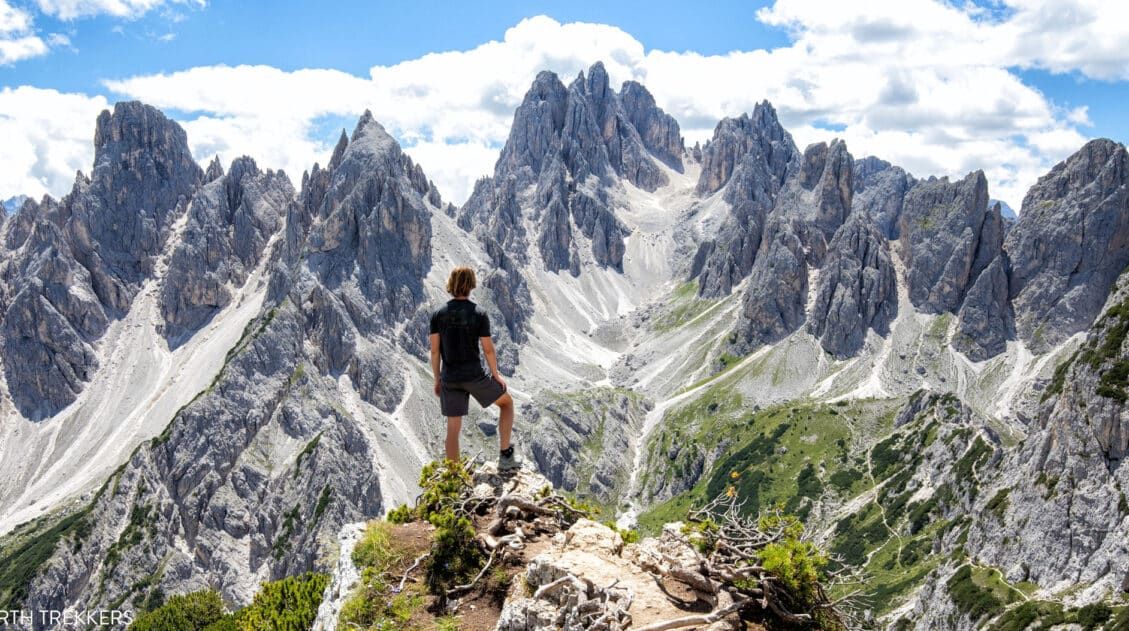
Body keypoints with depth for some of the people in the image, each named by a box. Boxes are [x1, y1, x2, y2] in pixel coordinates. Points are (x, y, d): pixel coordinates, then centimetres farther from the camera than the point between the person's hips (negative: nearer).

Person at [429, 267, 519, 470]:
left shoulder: (438, 314, -1)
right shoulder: (479, 314, -10)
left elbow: (434, 350, 0)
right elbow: (488, 349, -9)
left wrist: (437, 379, 10)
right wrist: (496, 375, 6)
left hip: (450, 379, 3)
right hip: (474, 376, -3)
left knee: (453, 428, 10)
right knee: (507, 402, 20)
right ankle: (505, 455, 13)